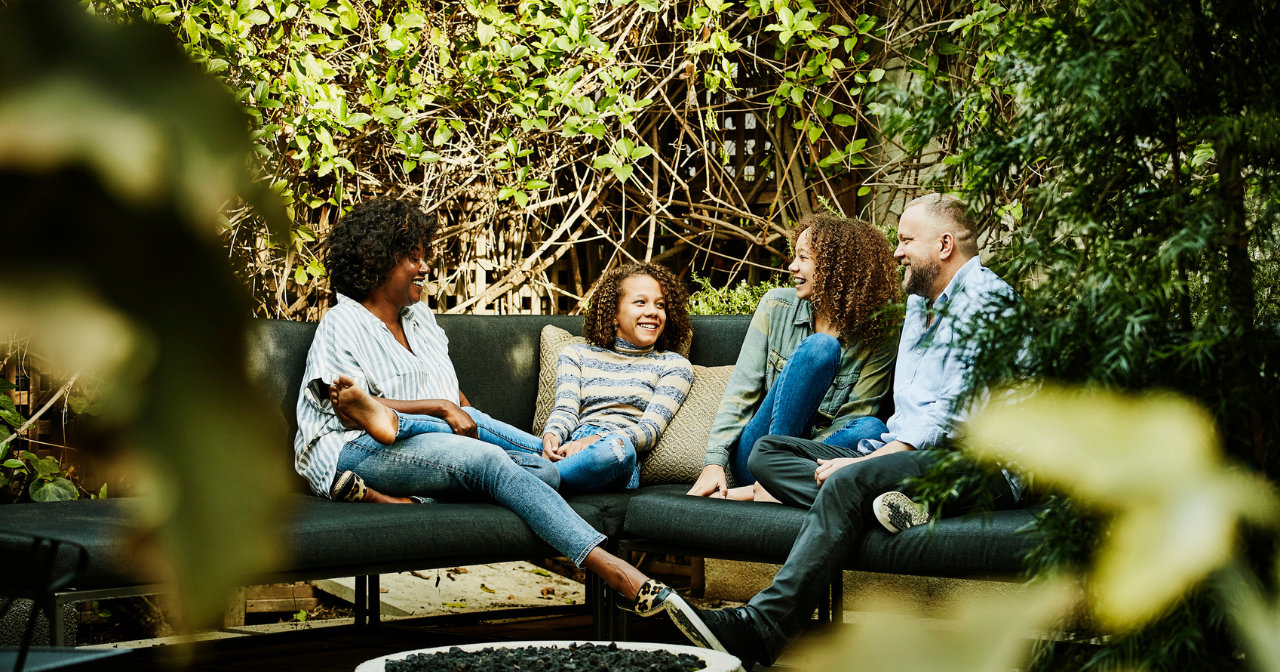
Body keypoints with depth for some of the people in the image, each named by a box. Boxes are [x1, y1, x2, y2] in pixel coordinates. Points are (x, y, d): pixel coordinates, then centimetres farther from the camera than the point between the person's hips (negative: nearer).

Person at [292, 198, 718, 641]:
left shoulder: (420, 317, 26)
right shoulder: (342, 324, 3)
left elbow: (455, 398, 25)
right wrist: (441, 408, -12)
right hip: (353, 451, -8)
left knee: (544, 471, -19)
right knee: (487, 461, -34)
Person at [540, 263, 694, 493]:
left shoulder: (673, 365, 18)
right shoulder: (576, 354, 26)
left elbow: (650, 429, 3)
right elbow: (565, 410, 11)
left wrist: (594, 441, -16)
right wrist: (551, 436, -15)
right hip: (567, 448, 3)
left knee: (618, 447, -42)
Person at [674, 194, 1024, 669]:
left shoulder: (985, 297, -6)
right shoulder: (919, 302, 24)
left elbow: (954, 414, -16)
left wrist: (869, 461, -19)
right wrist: (884, 449, 3)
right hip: (907, 449, 10)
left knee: (849, 481, -35)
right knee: (767, 451, -4)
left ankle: (759, 631, -39)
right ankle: (890, 501, -28)